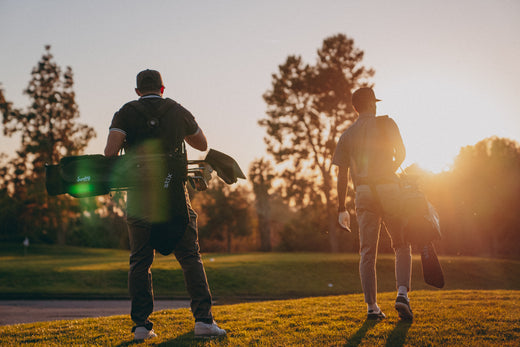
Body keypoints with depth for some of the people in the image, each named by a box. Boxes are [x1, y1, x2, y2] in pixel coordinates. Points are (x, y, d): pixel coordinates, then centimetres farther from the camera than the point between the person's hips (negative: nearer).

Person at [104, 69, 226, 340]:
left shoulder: (126, 113, 4)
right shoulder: (178, 111, 9)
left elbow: (110, 150, -11)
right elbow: (202, 145, 23)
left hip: (139, 196, 0)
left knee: (140, 261, 9)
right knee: (190, 257, 4)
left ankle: (141, 325, 6)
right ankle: (203, 319, -6)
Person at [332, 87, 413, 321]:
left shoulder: (347, 135, 13)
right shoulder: (386, 123, 6)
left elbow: (342, 175, 10)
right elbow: (401, 154, -2)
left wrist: (342, 209, 12)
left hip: (363, 192, 2)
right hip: (388, 188, -2)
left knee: (367, 252, 4)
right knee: (401, 245, 7)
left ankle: (372, 307, 2)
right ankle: (402, 293, -13)